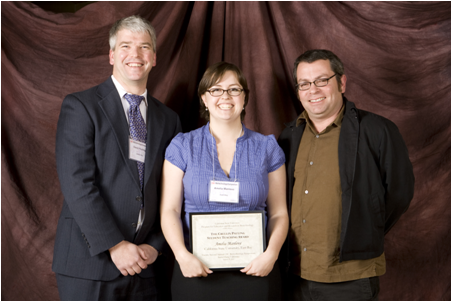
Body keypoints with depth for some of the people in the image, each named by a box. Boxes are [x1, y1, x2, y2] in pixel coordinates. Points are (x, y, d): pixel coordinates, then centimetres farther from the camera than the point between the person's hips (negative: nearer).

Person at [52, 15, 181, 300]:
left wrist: (155, 245, -2)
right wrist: (115, 245, -15)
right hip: (91, 261, -3)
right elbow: (77, 184, -12)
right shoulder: (80, 106, -3)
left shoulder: (168, 119, 11)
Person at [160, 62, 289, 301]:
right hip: (195, 272, 0)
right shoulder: (183, 146, 4)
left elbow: (279, 213, 5)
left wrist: (271, 254, -11)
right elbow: (169, 210, 0)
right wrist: (182, 255, -14)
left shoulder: (267, 148, 5)